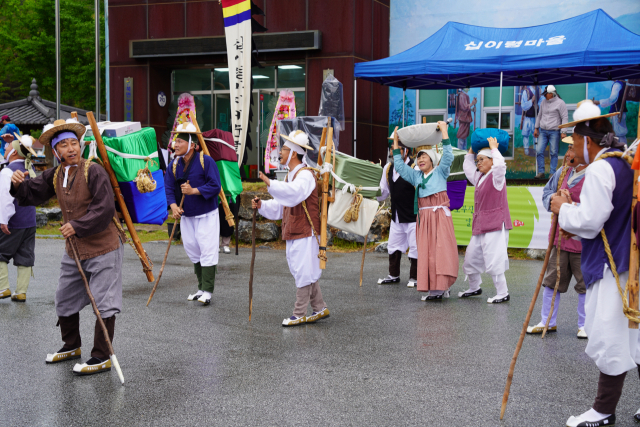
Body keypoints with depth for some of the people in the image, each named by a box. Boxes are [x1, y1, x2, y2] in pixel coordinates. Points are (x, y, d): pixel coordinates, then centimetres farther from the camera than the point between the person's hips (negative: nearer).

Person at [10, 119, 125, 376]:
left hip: (103, 248, -8)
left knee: (104, 304, -3)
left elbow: (105, 209, -22)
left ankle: (102, 358, 5)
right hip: (74, 250, 8)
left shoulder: (93, 171, -17)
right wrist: (18, 185, -8)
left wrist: (77, 226, -20)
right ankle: (71, 346, 38)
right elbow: (33, 194, 12)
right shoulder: (55, 176, 5)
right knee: (64, 300, 19)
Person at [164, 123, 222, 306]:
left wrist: (193, 191, -25)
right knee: (193, 252, 12)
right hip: (186, 216, 6)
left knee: (207, 251, -7)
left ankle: (207, 291, -3)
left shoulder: (206, 161, -14)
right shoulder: (174, 165, 2)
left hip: (206, 215, -6)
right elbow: (168, 188, 0)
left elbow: (215, 187, -17)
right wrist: (174, 206, -17)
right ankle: (201, 289, 23)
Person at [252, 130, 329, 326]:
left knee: (303, 273, -4)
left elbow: (294, 193, -35)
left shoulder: (305, 175, -13)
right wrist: (262, 205, 3)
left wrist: (270, 183, -42)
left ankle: (299, 315, 2)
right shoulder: (291, 176, 17)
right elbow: (280, 206, 19)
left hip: (305, 233, -10)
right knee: (306, 273, 14)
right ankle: (320, 308, 24)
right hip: (293, 233, 10)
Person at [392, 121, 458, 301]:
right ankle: (432, 289, 2)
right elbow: (399, 166, 19)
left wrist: (444, 132, -12)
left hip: (440, 215, -5)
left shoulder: (440, 172, 4)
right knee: (426, 252, 0)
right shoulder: (416, 176, 17)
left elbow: (448, 156, -10)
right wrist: (396, 143, 19)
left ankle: (442, 287, -15)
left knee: (441, 250, -12)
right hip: (423, 217, 5)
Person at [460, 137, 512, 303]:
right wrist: (471, 150, 23)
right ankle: (474, 288, 31)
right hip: (480, 226, 9)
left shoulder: (496, 176, -6)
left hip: (495, 225, -9)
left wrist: (493, 148, -13)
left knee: (493, 261, -11)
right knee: (470, 258, 13)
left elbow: (500, 164, -27)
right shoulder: (479, 177, 16)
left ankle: (503, 293, -1)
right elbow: (467, 167, 32)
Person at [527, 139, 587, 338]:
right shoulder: (562, 173, 8)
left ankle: (584, 325, 20)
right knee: (551, 281, 11)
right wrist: (552, 198, -2)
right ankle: (547, 322, 22)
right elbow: (547, 191, 20)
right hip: (560, 238, 6)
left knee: (585, 284, 6)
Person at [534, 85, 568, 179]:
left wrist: (563, 132, -10)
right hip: (543, 131, 5)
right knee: (539, 151, -4)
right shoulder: (543, 102, 13)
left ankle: (552, 173, 4)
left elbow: (565, 118, -5)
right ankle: (541, 172, 3)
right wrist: (536, 128, 21)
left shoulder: (560, 103, -4)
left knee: (553, 153, -2)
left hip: (554, 132, -5)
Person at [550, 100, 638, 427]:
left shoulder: (600, 169, -17)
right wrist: (573, 223, 11)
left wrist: (564, 209, -4)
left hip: (609, 266, -10)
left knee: (610, 337, 0)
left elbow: (589, 221, -21)